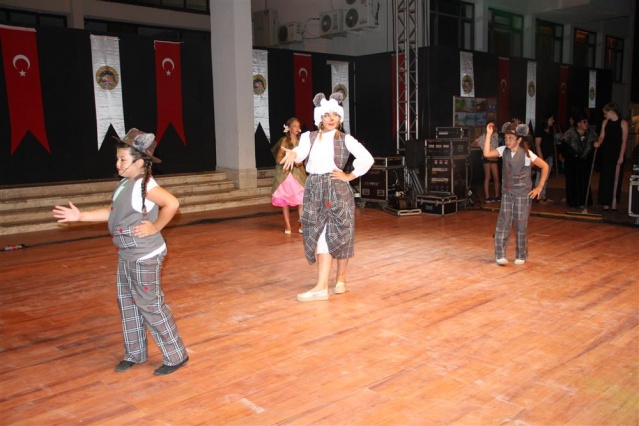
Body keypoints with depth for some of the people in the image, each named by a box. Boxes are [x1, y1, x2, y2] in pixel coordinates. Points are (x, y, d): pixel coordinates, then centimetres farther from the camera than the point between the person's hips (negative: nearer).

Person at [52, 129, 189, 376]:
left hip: (145, 257, -10)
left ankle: (176, 356, 14)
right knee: (127, 303, 17)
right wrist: (81, 216, 11)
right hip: (126, 256, 10)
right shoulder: (126, 183, 6)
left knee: (150, 305, 0)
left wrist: (155, 227, -24)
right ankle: (135, 353, 34)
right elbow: (113, 213, 14)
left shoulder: (144, 184, -22)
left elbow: (172, 203, -34)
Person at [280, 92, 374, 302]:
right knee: (319, 236, 1)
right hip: (315, 190, 2)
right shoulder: (309, 137, 5)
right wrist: (292, 153, -36)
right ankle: (322, 286, 0)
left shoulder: (345, 139, 0)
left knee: (339, 235, 3)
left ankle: (341, 279, 22)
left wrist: (350, 176, -6)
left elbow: (367, 159, -7)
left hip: (337, 190, -2)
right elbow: (301, 152, -15)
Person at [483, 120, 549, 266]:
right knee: (503, 224, -2)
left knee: (521, 226, 5)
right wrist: (488, 134, -18)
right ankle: (500, 255, 5)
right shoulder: (504, 150, -1)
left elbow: (545, 166, -6)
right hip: (507, 193, 3)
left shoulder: (526, 154, -11)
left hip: (523, 194, -3)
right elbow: (487, 153, -15)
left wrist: (540, 187, -6)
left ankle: (521, 256, 18)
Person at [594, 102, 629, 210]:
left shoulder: (623, 123, -5)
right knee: (605, 178, 4)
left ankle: (614, 202, 5)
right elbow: (602, 136, 6)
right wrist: (598, 143, -17)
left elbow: (624, 141, -8)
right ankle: (606, 203, 9)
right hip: (606, 154, 4)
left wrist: (621, 156, -14)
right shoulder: (605, 122, 8)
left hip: (617, 154, -4)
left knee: (616, 178, -2)